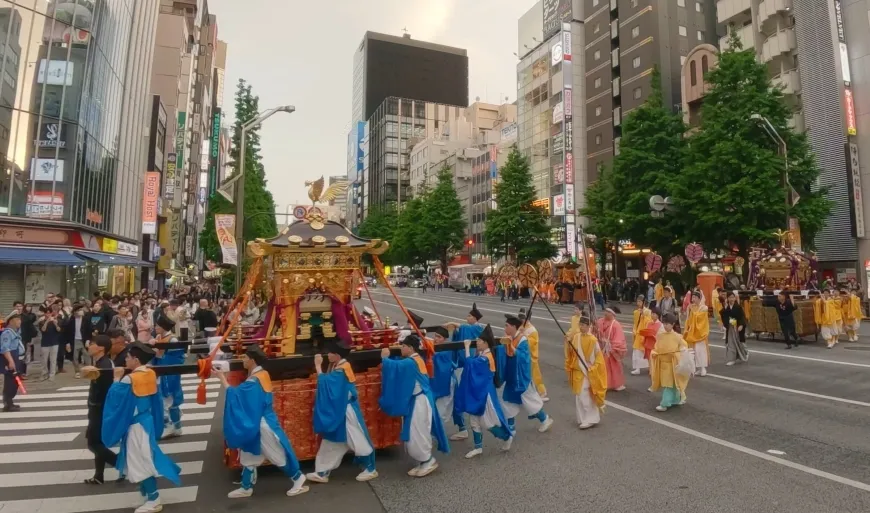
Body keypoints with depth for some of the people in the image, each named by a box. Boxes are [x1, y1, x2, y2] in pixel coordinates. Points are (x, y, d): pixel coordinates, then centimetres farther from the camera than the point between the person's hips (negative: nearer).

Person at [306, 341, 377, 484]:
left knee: (357, 440, 4)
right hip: (336, 412, 9)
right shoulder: (335, 367, 7)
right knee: (330, 442, 14)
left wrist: (318, 366, -22)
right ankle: (322, 473, 23)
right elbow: (328, 385, 5)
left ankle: (370, 469, 18)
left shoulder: (343, 368, -22)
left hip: (346, 412, -9)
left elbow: (324, 383, -28)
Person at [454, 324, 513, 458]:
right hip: (476, 393, 9)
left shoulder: (486, 357, -25)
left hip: (484, 394, -9)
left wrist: (467, 347, -24)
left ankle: (507, 437, 28)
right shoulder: (480, 354, 4)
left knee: (487, 423, 4)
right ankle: (478, 447, 27)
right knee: (474, 421, 14)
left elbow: (469, 363, -32)